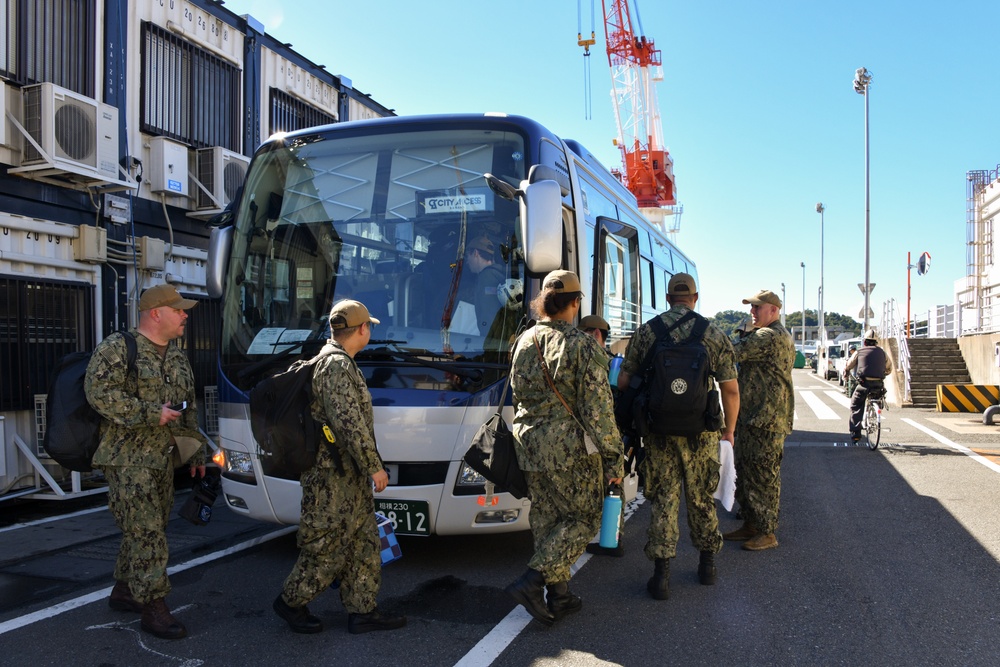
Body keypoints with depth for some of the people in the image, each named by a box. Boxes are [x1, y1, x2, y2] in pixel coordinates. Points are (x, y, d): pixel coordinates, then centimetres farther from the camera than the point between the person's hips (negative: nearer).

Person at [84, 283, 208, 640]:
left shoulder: (178, 358, 15)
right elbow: (99, 392, -20)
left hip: (162, 459, 8)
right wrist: (152, 414, -20)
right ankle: (153, 607, -1)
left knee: (147, 529, 14)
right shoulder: (117, 348, -8)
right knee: (146, 532, -8)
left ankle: (123, 591, 31)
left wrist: (197, 451, 19)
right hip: (127, 459, -8)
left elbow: (190, 409, 21)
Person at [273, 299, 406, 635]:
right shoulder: (337, 366, -19)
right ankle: (290, 601, 20)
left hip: (348, 474, 11)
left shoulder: (337, 361, 16)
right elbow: (351, 424, -24)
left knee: (363, 542, 13)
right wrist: (374, 465, -18)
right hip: (333, 475, -11)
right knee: (328, 545, 2)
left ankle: (362, 610, 20)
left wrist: (367, 465, 26)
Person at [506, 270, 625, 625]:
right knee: (583, 518, 9)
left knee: (547, 519, 16)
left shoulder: (523, 342, 4)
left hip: (530, 446, 6)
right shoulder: (582, 345, -14)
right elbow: (597, 408, -14)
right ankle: (532, 580, -3)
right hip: (571, 448, -6)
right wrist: (614, 457, -8)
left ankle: (559, 596, 23)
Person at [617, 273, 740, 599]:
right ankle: (707, 564, 30)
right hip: (701, 432, 1)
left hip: (659, 431, 0)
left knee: (663, 499, 7)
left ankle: (661, 574, 3)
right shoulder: (715, 334, 0)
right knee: (701, 498, 16)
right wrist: (729, 429, 14)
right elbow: (731, 390, 1)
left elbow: (623, 382, 1)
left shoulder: (645, 332, 0)